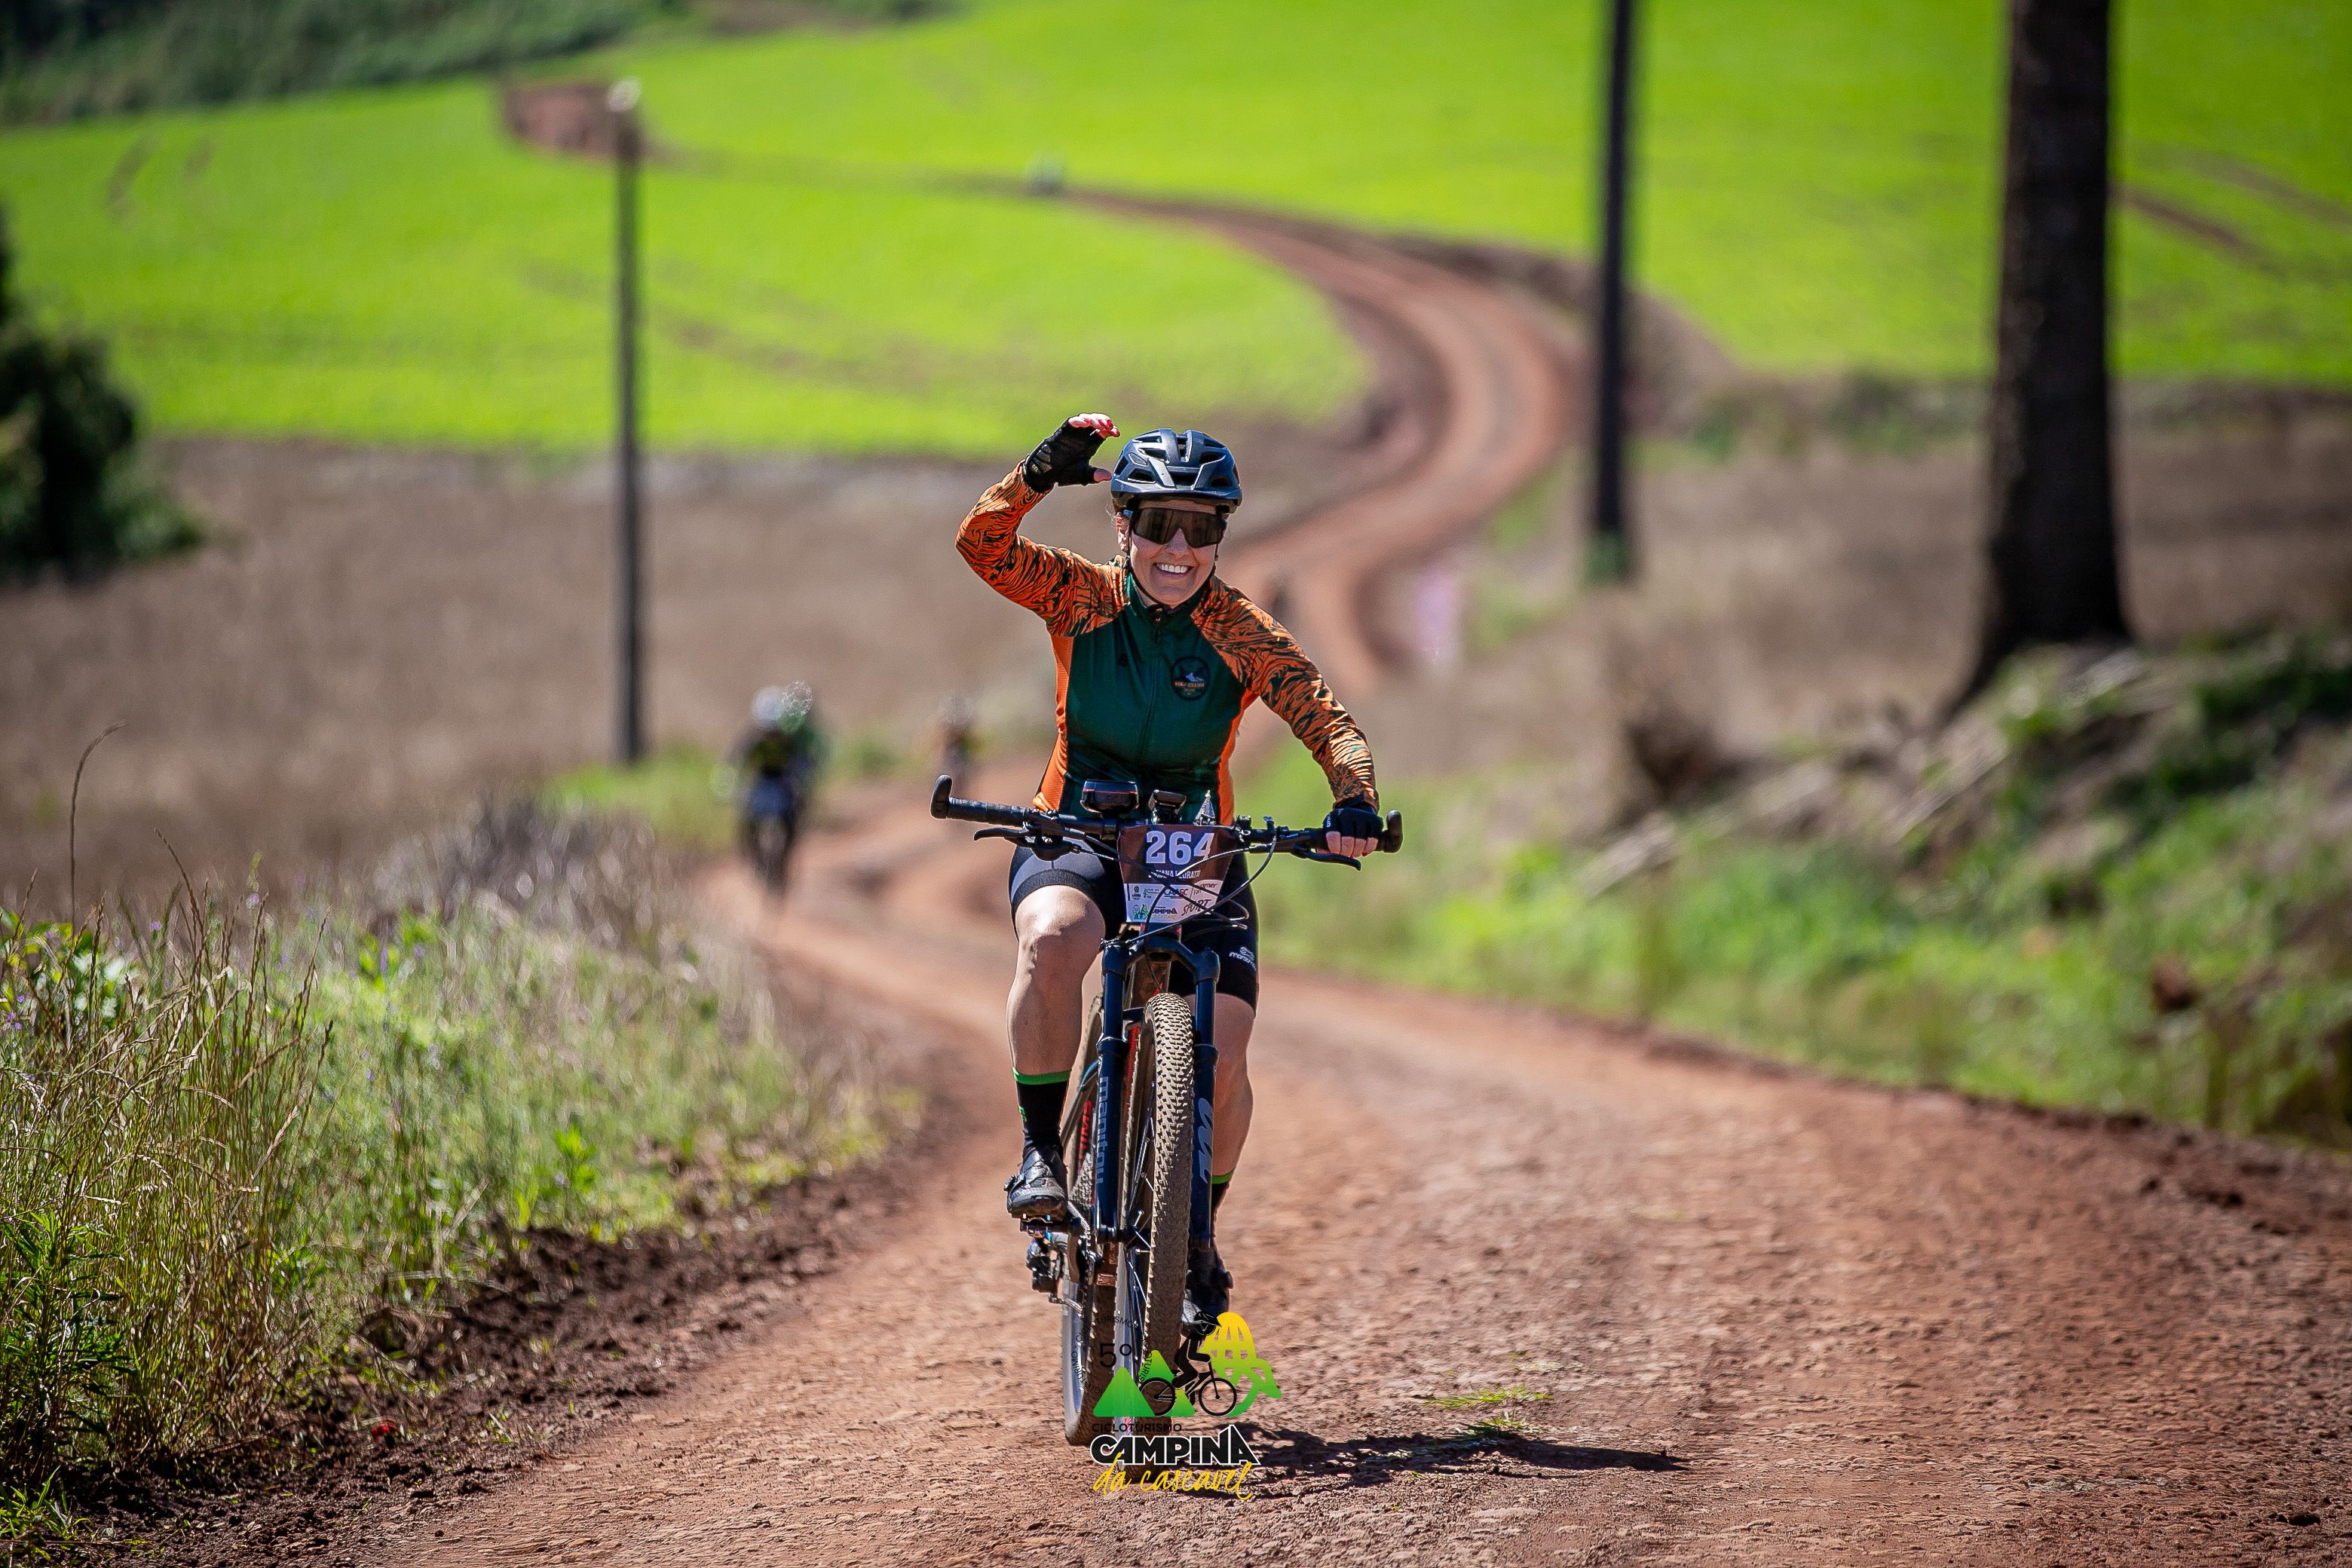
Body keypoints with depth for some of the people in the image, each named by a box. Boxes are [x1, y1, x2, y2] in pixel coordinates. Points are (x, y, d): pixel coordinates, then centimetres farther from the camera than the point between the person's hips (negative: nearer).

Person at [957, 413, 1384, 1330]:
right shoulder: (1083, 598, -6)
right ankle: (1040, 1150, -21)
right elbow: (983, 545, -21)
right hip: (1076, 841, -1)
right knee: (1054, 938, -37)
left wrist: (1354, 803, -37)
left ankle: (1198, 1247, 8)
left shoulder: (1240, 634, -8)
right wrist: (1041, 475, -38)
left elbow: (1327, 722, -17)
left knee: (1219, 1052, -17)